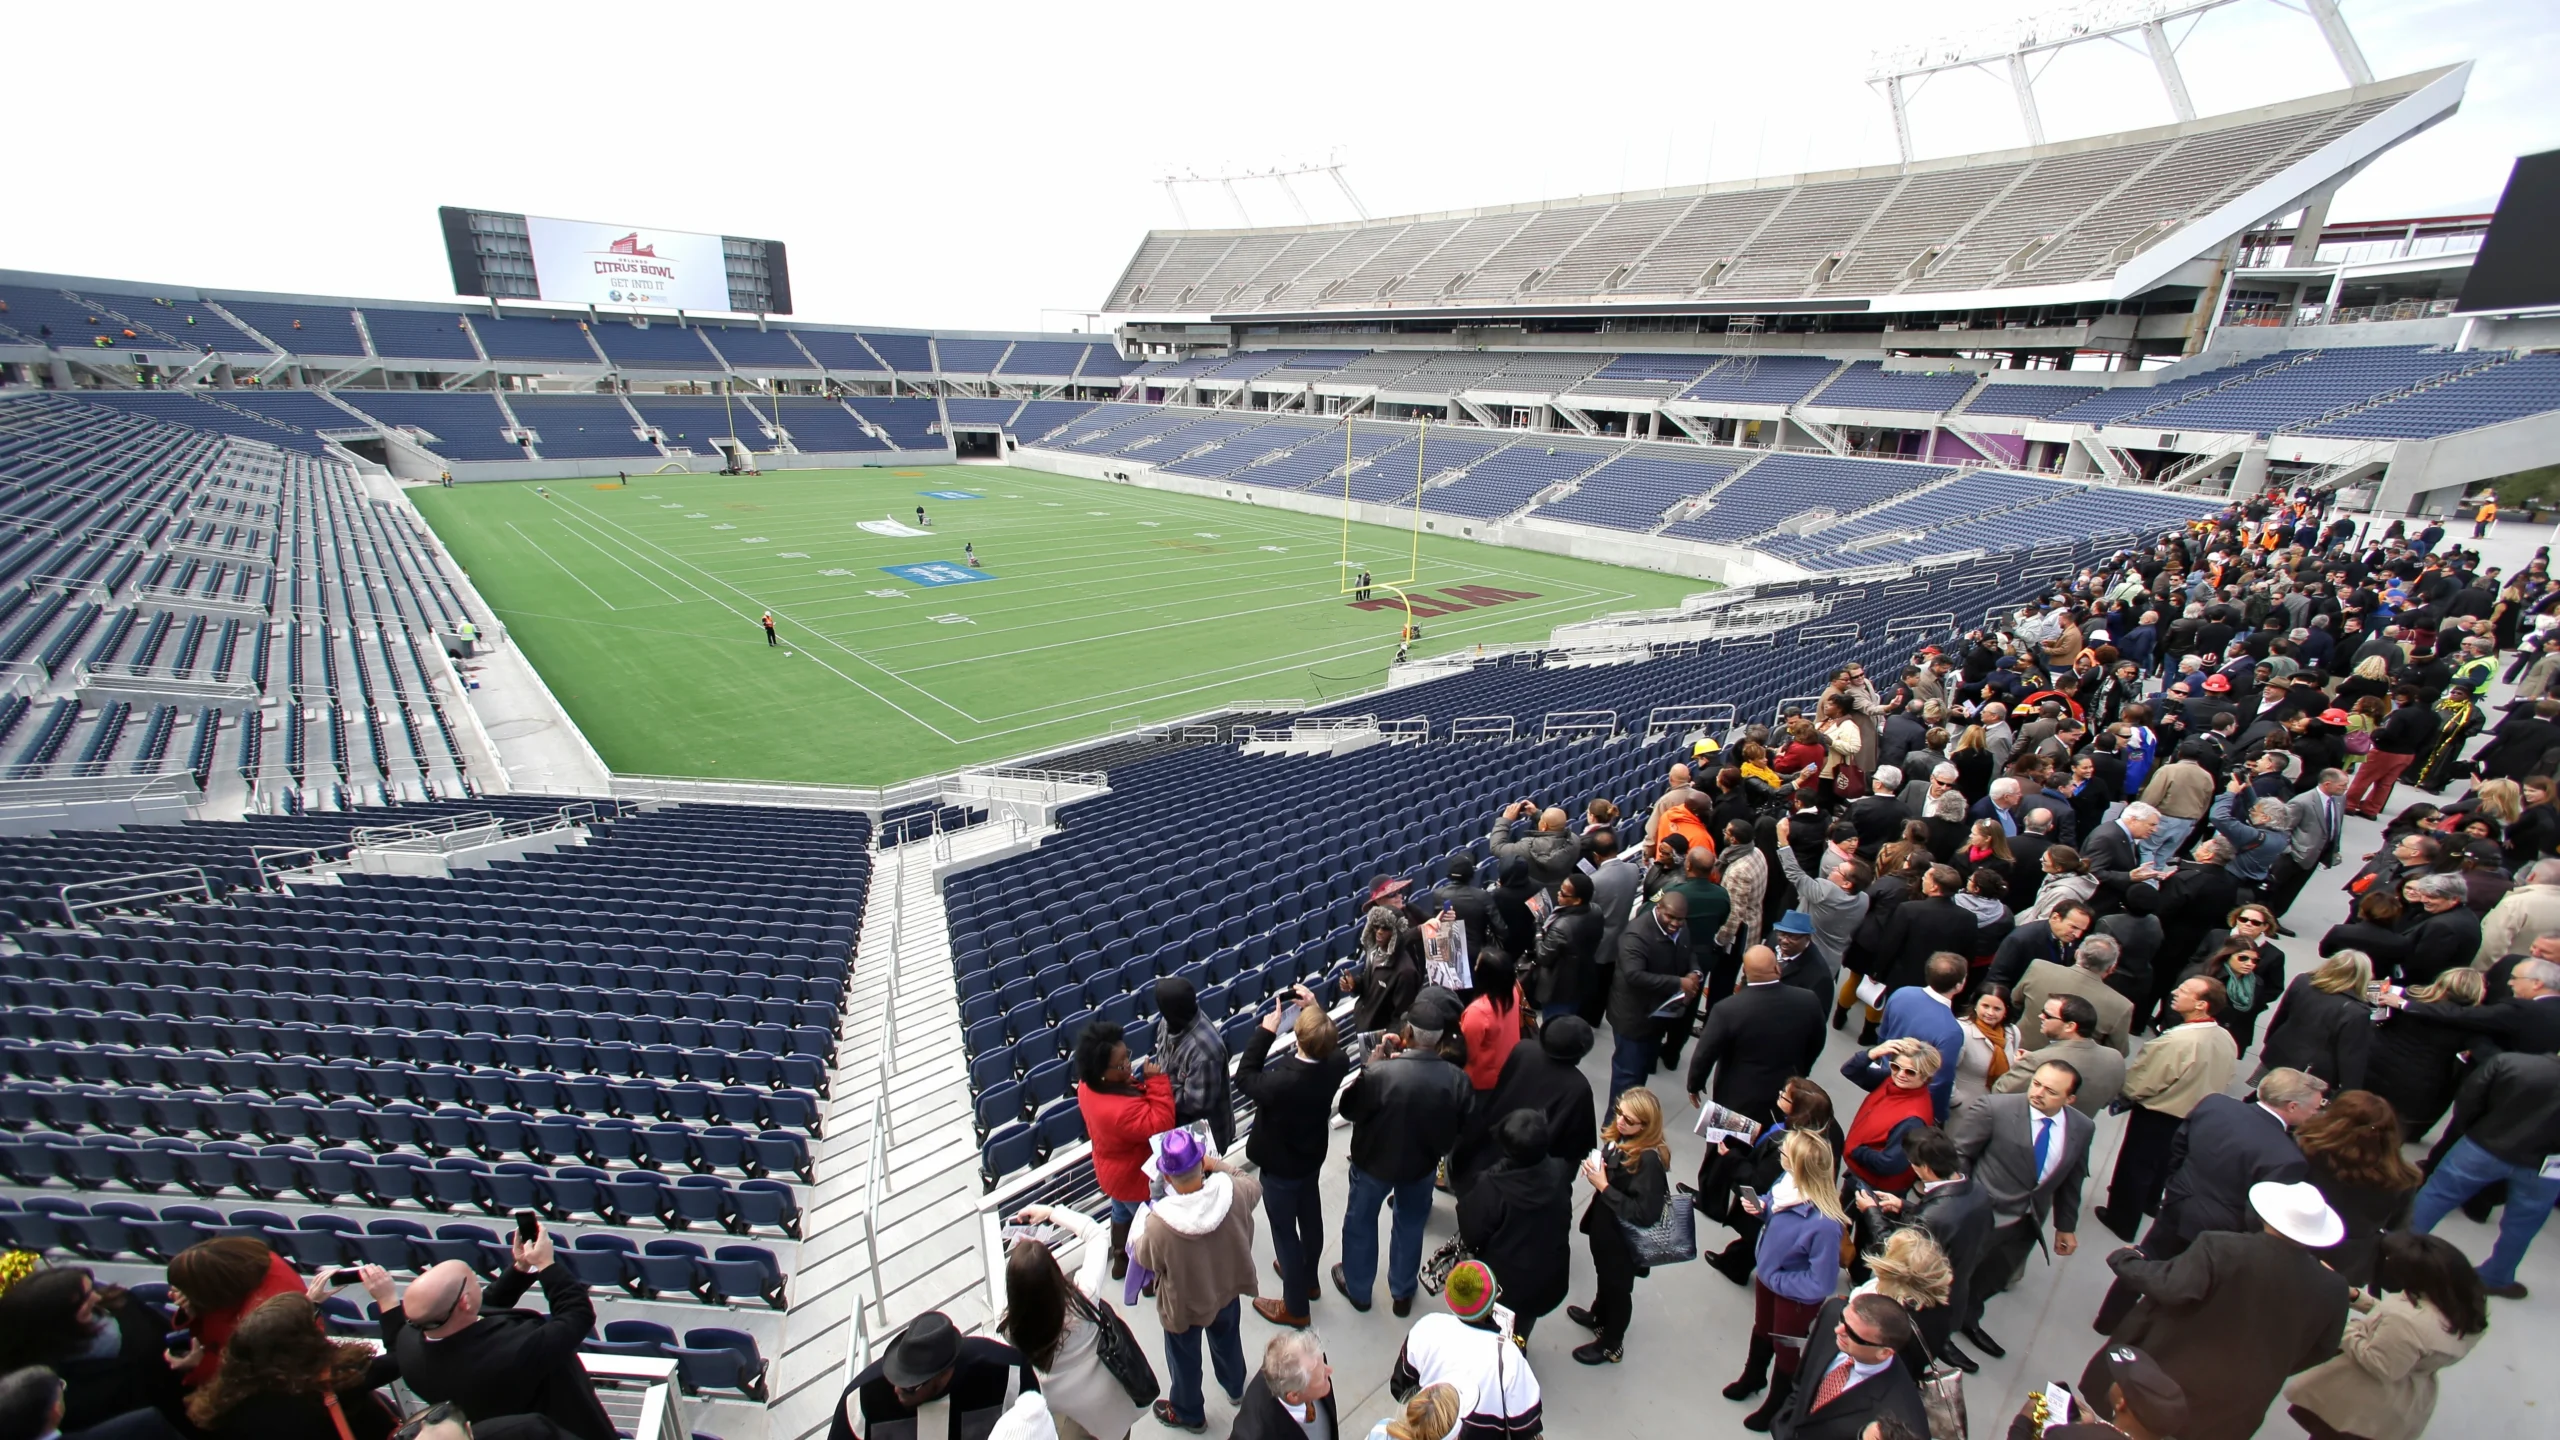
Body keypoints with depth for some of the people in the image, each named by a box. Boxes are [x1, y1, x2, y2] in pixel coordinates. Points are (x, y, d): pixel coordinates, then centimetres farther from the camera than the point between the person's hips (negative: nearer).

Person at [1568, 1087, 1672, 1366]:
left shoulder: (1649, 1159, -34)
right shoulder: (1620, 1138, -11)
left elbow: (1645, 1213, -33)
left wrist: (1603, 1187, -31)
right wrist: (1595, 1170, -13)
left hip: (1624, 1235, -7)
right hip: (1605, 1225, 7)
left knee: (1617, 1286, 18)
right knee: (1604, 1275, 31)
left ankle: (1611, 1345, 42)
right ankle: (1598, 1316, 57)